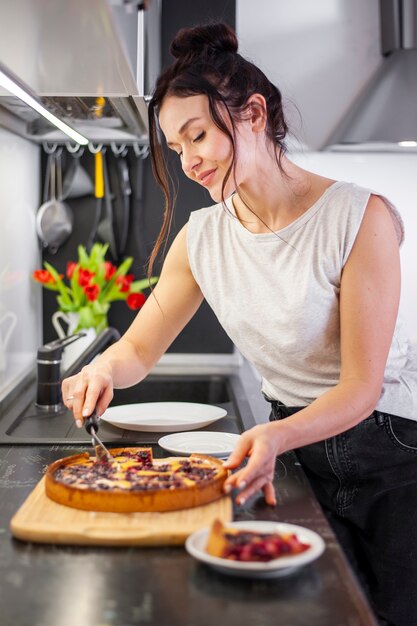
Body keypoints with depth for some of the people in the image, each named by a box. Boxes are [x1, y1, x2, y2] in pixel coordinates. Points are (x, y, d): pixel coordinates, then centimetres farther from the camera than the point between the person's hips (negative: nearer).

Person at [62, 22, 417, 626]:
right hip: (294, 447, 4)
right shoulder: (202, 237, -4)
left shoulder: (360, 217, -21)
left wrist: (276, 437, -38)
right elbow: (140, 347, 2)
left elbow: (361, 386, -22)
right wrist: (105, 368, -21)